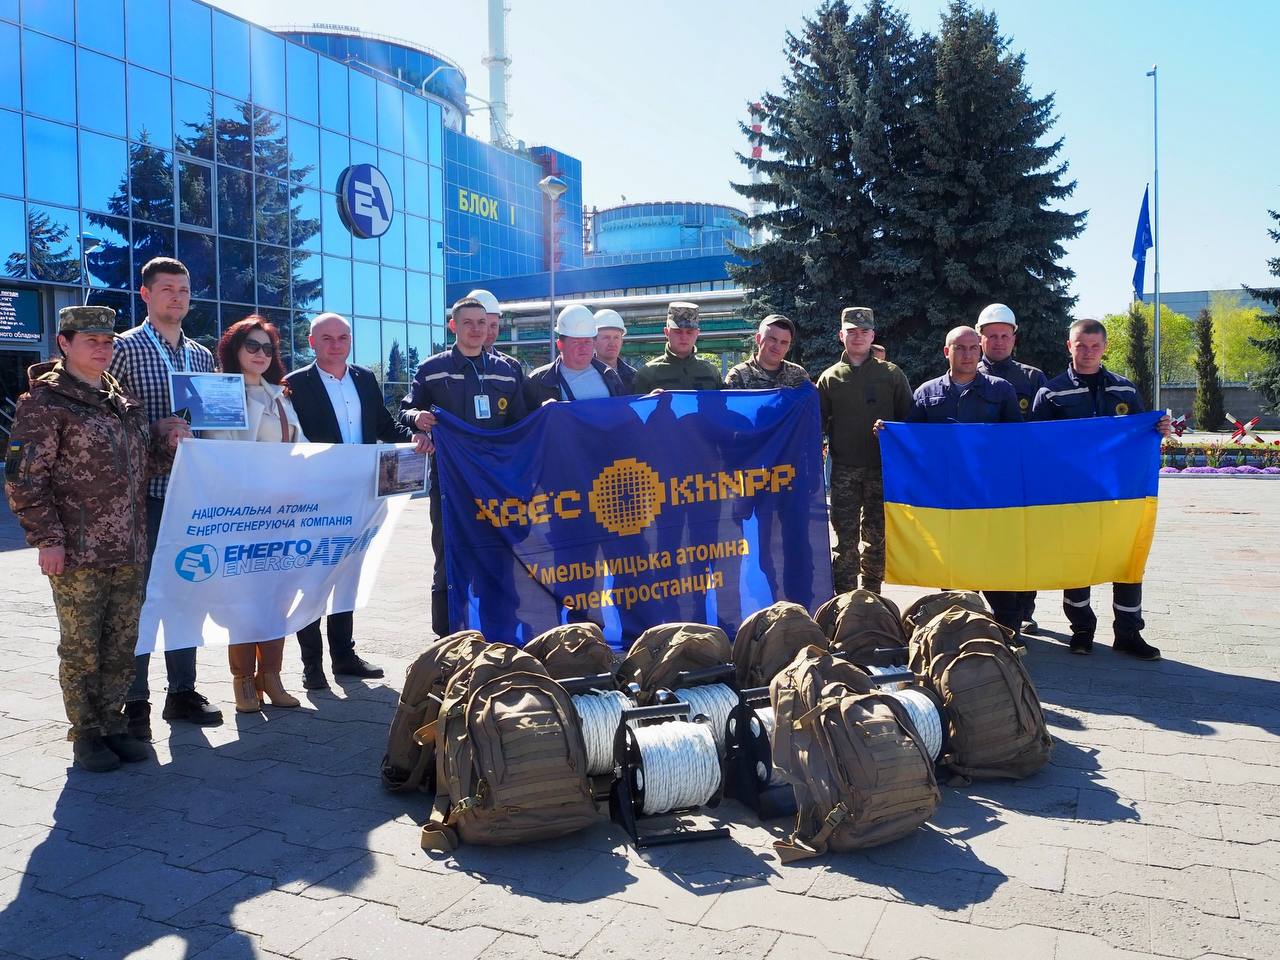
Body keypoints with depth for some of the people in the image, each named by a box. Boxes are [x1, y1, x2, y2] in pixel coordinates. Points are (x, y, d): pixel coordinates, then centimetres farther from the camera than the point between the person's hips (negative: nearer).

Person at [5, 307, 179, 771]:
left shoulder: (123, 400, 15)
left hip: (129, 550, 6)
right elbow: (24, 479, -9)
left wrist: (167, 442, 3)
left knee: (121, 645, 12)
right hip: (77, 554, -6)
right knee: (81, 649, 4)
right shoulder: (45, 402, -6)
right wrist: (47, 539, -13)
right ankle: (85, 733, 18)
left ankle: (113, 723, 25)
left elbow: (142, 464, 23)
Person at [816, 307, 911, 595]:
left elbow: (908, 418, 8)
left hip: (882, 467, 0)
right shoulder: (830, 377, 9)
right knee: (845, 536, -1)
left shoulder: (891, 374, 8)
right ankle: (845, 598, 5)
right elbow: (818, 422, 9)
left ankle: (872, 594, 19)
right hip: (844, 469, 0)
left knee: (877, 534, 8)